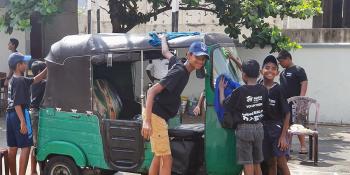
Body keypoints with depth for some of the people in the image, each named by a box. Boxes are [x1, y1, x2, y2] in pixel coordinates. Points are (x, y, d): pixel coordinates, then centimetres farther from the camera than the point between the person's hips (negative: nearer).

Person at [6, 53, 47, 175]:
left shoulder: (13, 80, 15)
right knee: (26, 147, -5)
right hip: (20, 115, -10)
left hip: (10, 115, 10)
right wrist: (23, 122, -23)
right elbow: (17, 104, -21)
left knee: (12, 148, 12)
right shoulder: (20, 81, -15)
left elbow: (35, 80, 22)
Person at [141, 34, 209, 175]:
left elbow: (166, 52, 28)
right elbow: (152, 90, -25)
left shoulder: (178, 64, 8)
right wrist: (147, 121, -32)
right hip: (156, 115, -11)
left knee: (159, 156, 20)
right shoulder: (179, 72, -18)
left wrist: (163, 38, 50)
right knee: (166, 159, -12)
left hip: (160, 116, 11)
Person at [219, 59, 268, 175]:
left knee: (248, 163, -1)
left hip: (244, 128, -5)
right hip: (258, 127, 5)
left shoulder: (239, 91, -15)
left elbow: (224, 104, -3)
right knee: (257, 163, 15)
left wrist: (221, 89, 10)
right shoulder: (263, 90, 0)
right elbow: (265, 107, 12)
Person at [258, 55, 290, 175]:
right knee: (270, 163, 12)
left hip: (277, 128, -4)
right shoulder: (258, 85, 0)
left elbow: (287, 114, -10)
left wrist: (283, 135, -13)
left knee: (281, 163, -6)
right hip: (262, 127, 5)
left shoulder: (278, 89, -12)